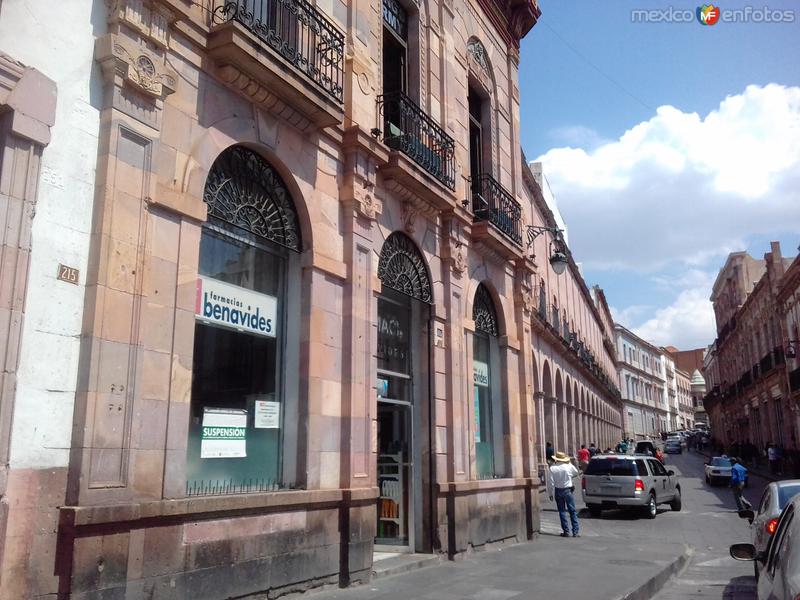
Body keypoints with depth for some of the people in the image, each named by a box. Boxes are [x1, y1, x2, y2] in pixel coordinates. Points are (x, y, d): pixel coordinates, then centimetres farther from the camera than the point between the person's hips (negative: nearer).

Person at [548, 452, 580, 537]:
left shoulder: (552, 468, -10)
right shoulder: (568, 466, -10)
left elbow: (551, 482, -10)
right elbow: (576, 472, 12)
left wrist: (551, 493, -2)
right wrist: (570, 463, 18)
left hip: (558, 491, 0)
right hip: (567, 490, 0)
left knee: (562, 511, 9)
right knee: (573, 511, 5)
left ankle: (566, 531, 9)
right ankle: (576, 531, 2)